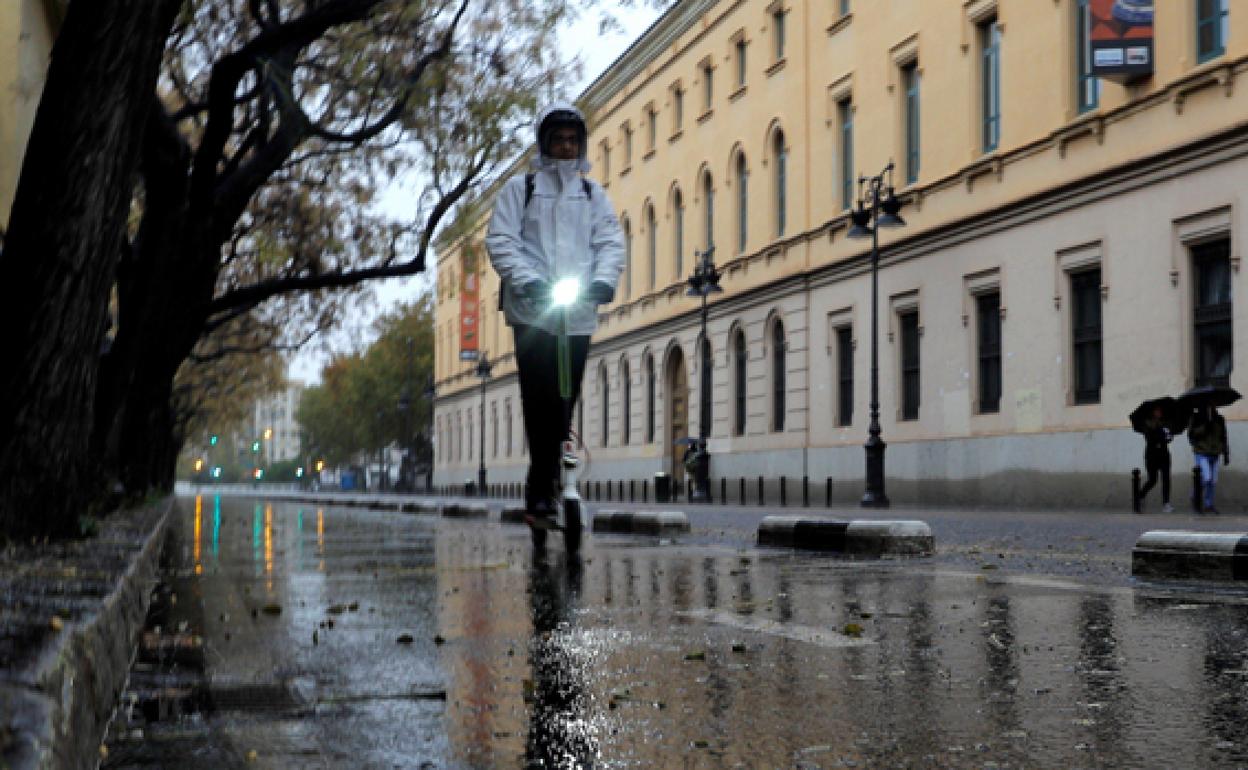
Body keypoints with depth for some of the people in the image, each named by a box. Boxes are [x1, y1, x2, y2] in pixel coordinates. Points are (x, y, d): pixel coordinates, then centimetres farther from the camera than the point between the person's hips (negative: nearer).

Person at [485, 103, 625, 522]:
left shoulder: (592, 192, 17)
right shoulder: (521, 187, 8)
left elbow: (611, 241, 8)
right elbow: (500, 241, -1)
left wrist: (604, 279, -13)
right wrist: (526, 279, -18)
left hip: (579, 313, 3)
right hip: (532, 310, -3)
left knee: (564, 403, 4)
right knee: (541, 400, -12)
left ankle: (542, 487, 12)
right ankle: (544, 485, -10)